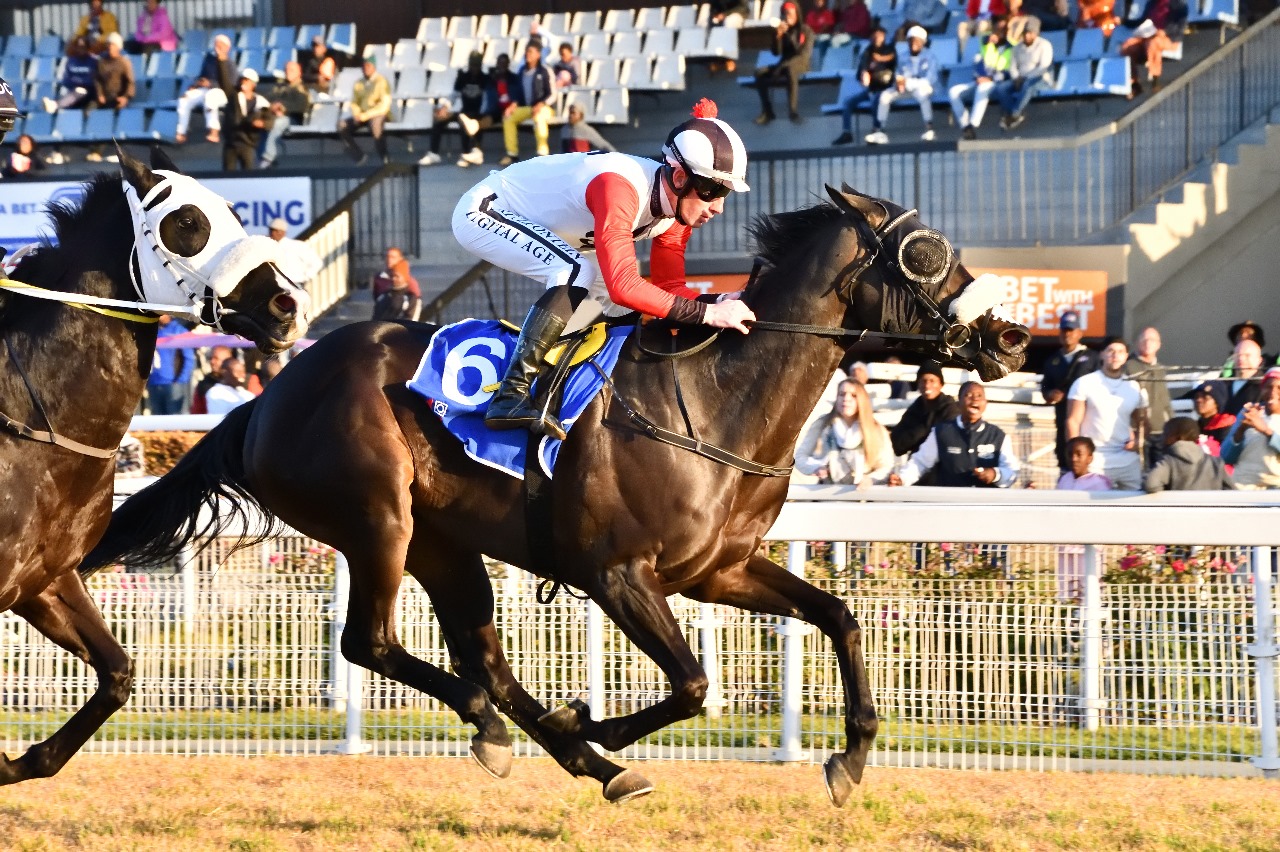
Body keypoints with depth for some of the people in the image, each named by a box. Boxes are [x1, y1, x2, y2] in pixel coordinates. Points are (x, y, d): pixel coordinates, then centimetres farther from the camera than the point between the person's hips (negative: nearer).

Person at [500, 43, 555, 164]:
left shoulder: (544, 71, -8)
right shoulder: (523, 71, 8)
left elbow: (552, 94, -9)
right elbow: (519, 91, 14)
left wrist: (541, 105, -24)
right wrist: (514, 104, -5)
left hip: (542, 107, -6)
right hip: (526, 107, 6)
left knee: (539, 118, -39)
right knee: (508, 117, -11)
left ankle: (543, 153, -36)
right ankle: (512, 154, -6)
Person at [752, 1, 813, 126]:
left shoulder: (805, 30, -4)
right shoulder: (780, 30, 6)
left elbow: (805, 54, -12)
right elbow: (776, 53, 0)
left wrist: (785, 64, -22)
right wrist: (778, 36, -17)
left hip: (800, 65, -4)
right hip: (784, 65, 4)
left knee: (790, 69, -41)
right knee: (760, 73, -22)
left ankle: (794, 112, -44)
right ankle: (767, 111, -18)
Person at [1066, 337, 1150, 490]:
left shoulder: (1134, 387, 12)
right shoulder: (1084, 384, 1)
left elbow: (1142, 422, 20)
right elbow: (1073, 422, -1)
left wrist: (1138, 440, -2)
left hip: (1128, 462, 4)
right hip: (1094, 464, -4)